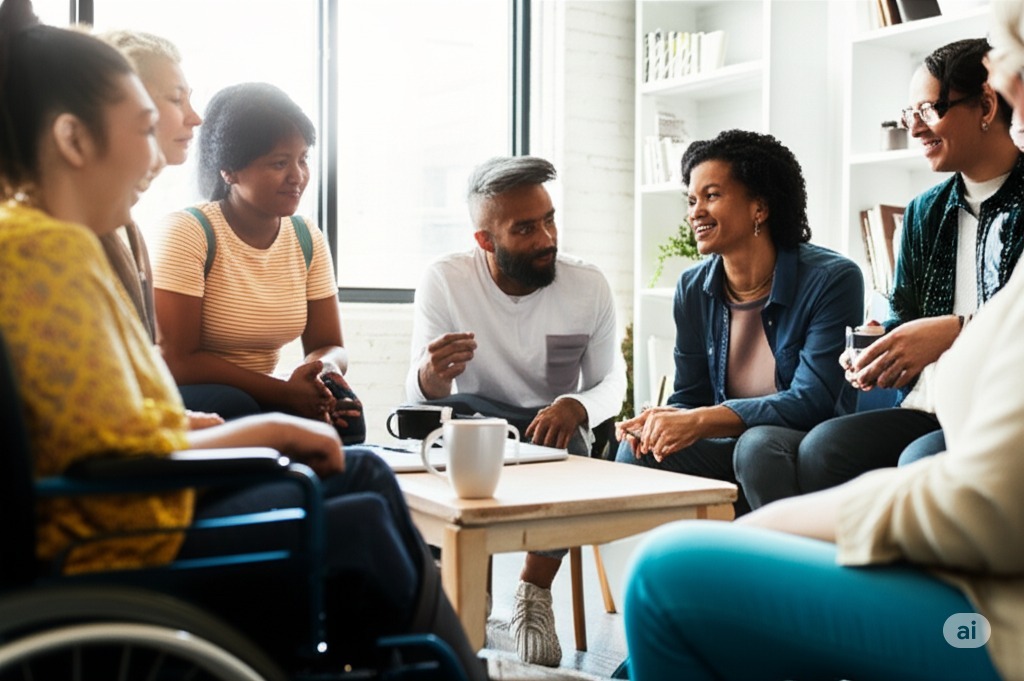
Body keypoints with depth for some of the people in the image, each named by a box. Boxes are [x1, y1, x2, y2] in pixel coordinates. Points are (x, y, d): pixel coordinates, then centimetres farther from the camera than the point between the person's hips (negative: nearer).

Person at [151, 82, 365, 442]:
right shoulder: (187, 233, -14)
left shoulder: (309, 241, 4)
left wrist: (324, 367, -23)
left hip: (259, 398, 4)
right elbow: (177, 361, -18)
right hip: (185, 399, -4)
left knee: (342, 406, -25)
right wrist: (284, 391, -24)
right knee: (233, 408, -35)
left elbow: (329, 346, 4)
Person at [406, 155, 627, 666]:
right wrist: (429, 377, -39)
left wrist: (574, 406, -26)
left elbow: (611, 385, -1)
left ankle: (535, 593, -10)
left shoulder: (589, 285, -9)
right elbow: (419, 397, -12)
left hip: (551, 429, 1)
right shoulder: (443, 281, -12)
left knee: (569, 447, -34)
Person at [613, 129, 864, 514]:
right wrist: (661, 420, -18)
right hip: (730, 451, 4)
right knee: (641, 447, -22)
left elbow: (810, 403, -20)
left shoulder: (831, 280, -14)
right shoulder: (693, 290, 4)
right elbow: (689, 399, 8)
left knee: (757, 443, -35)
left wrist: (702, 421, -30)